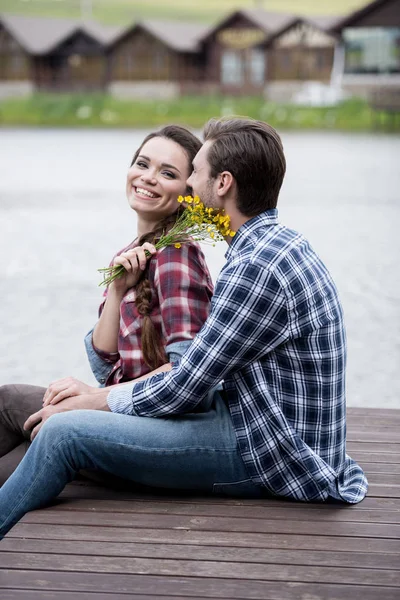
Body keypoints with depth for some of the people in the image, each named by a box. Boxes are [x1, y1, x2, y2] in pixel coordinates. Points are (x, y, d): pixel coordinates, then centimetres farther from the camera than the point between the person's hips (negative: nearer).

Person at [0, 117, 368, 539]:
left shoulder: (257, 267, -23)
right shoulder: (279, 243, 11)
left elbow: (181, 390, -18)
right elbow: (199, 371, 14)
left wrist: (81, 404, -3)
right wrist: (88, 394, 10)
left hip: (263, 457, -10)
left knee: (65, 433, -15)